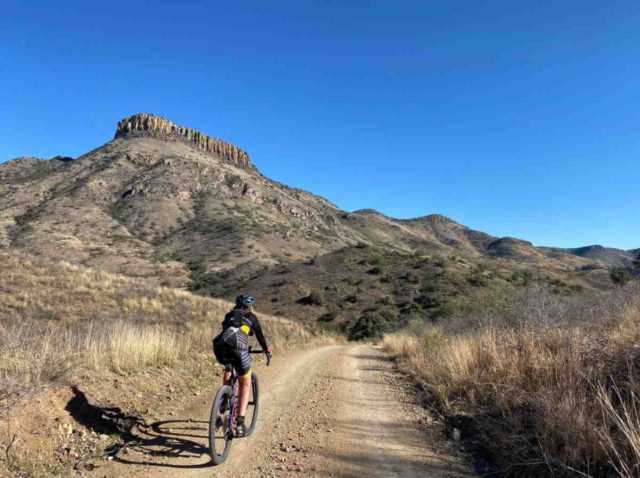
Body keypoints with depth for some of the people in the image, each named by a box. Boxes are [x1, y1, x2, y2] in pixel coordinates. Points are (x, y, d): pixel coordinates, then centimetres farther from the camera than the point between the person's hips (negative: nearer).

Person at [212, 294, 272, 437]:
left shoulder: (229, 315, 32)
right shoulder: (251, 317, 23)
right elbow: (260, 336, 29)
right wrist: (267, 350, 46)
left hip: (219, 347, 4)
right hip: (238, 348, -4)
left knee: (228, 370, 37)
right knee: (245, 383, 14)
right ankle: (240, 421, 3)